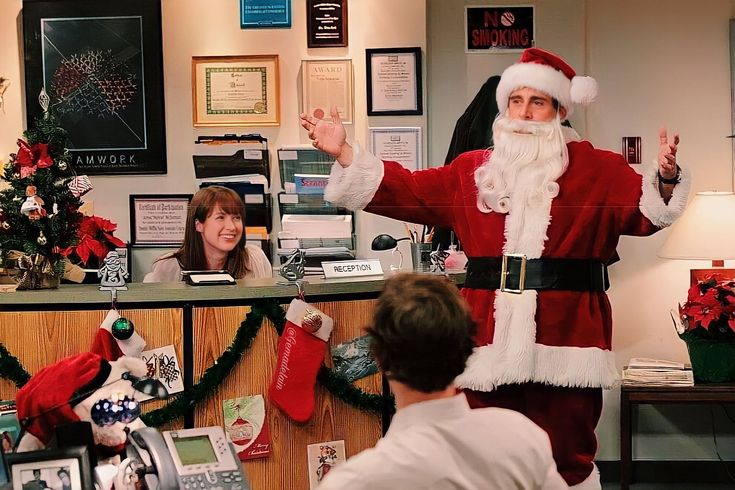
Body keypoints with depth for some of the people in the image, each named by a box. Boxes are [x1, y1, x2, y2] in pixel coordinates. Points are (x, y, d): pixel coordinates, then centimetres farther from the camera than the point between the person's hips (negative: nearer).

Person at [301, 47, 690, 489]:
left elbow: (645, 209, -9)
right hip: (491, 338, 3)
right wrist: (344, 153, 4)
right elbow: (404, 191, 13)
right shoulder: (473, 172, 13)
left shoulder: (595, 170, 3)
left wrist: (665, 178, -31)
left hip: (563, 339, -3)